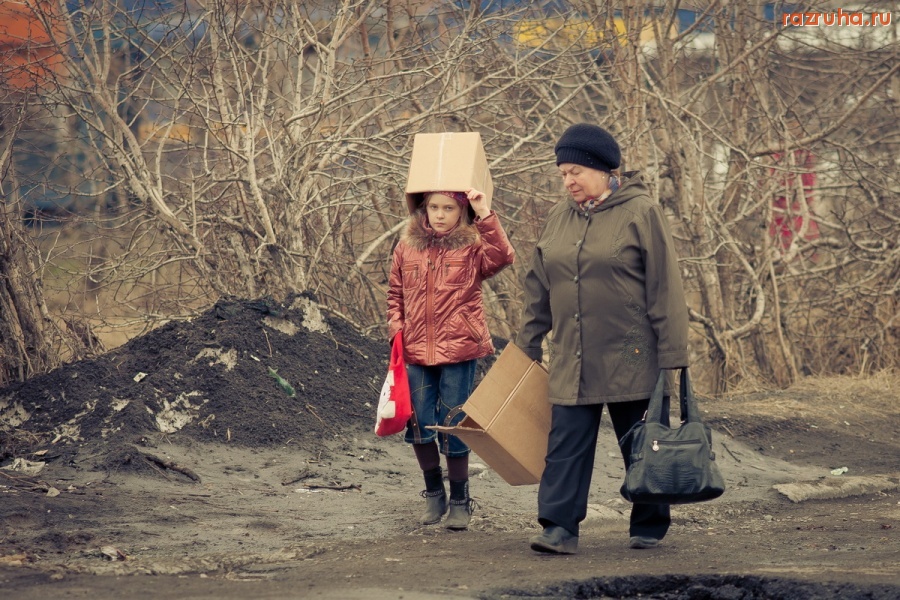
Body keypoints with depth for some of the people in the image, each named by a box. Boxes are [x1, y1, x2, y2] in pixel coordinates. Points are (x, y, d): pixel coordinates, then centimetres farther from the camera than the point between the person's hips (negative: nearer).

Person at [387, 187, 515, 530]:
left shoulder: (472, 247, -2)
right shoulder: (407, 248, 8)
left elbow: (502, 257, -23)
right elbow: (395, 294, 16)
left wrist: (485, 216, -25)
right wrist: (396, 328, 3)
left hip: (459, 351, -3)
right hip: (417, 352, 3)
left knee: (454, 427, 1)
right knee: (419, 425, 4)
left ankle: (460, 501, 17)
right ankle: (434, 493, 25)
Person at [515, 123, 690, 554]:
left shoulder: (641, 213, -7)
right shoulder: (558, 220, 10)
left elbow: (665, 288, -9)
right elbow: (539, 290, 18)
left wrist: (672, 354, -12)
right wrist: (527, 344, 16)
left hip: (631, 360, -4)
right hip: (572, 362, 5)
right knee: (565, 444, -4)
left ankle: (649, 526, 19)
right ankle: (560, 527, -5)